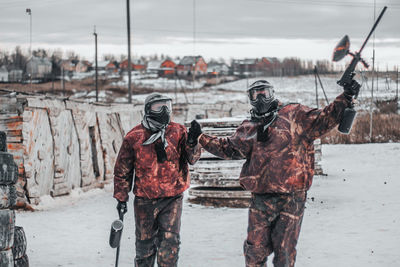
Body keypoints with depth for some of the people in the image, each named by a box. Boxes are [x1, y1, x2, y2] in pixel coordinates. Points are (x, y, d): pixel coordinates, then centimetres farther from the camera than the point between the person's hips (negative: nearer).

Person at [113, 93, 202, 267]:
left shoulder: (178, 132, 0)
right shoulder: (134, 137, -4)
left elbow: (192, 159, -3)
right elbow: (122, 170, 4)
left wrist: (192, 143, -24)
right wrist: (121, 198, 4)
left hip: (172, 198, 1)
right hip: (145, 199, -1)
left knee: (170, 241, -3)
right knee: (145, 242, 10)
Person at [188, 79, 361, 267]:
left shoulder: (294, 115, 2)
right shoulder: (249, 128, 15)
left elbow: (323, 120, -3)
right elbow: (230, 148, 17)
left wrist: (345, 99, -13)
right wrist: (201, 137, 14)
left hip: (291, 199, -3)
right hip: (260, 200, 3)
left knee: (285, 251, 3)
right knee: (255, 249, 5)